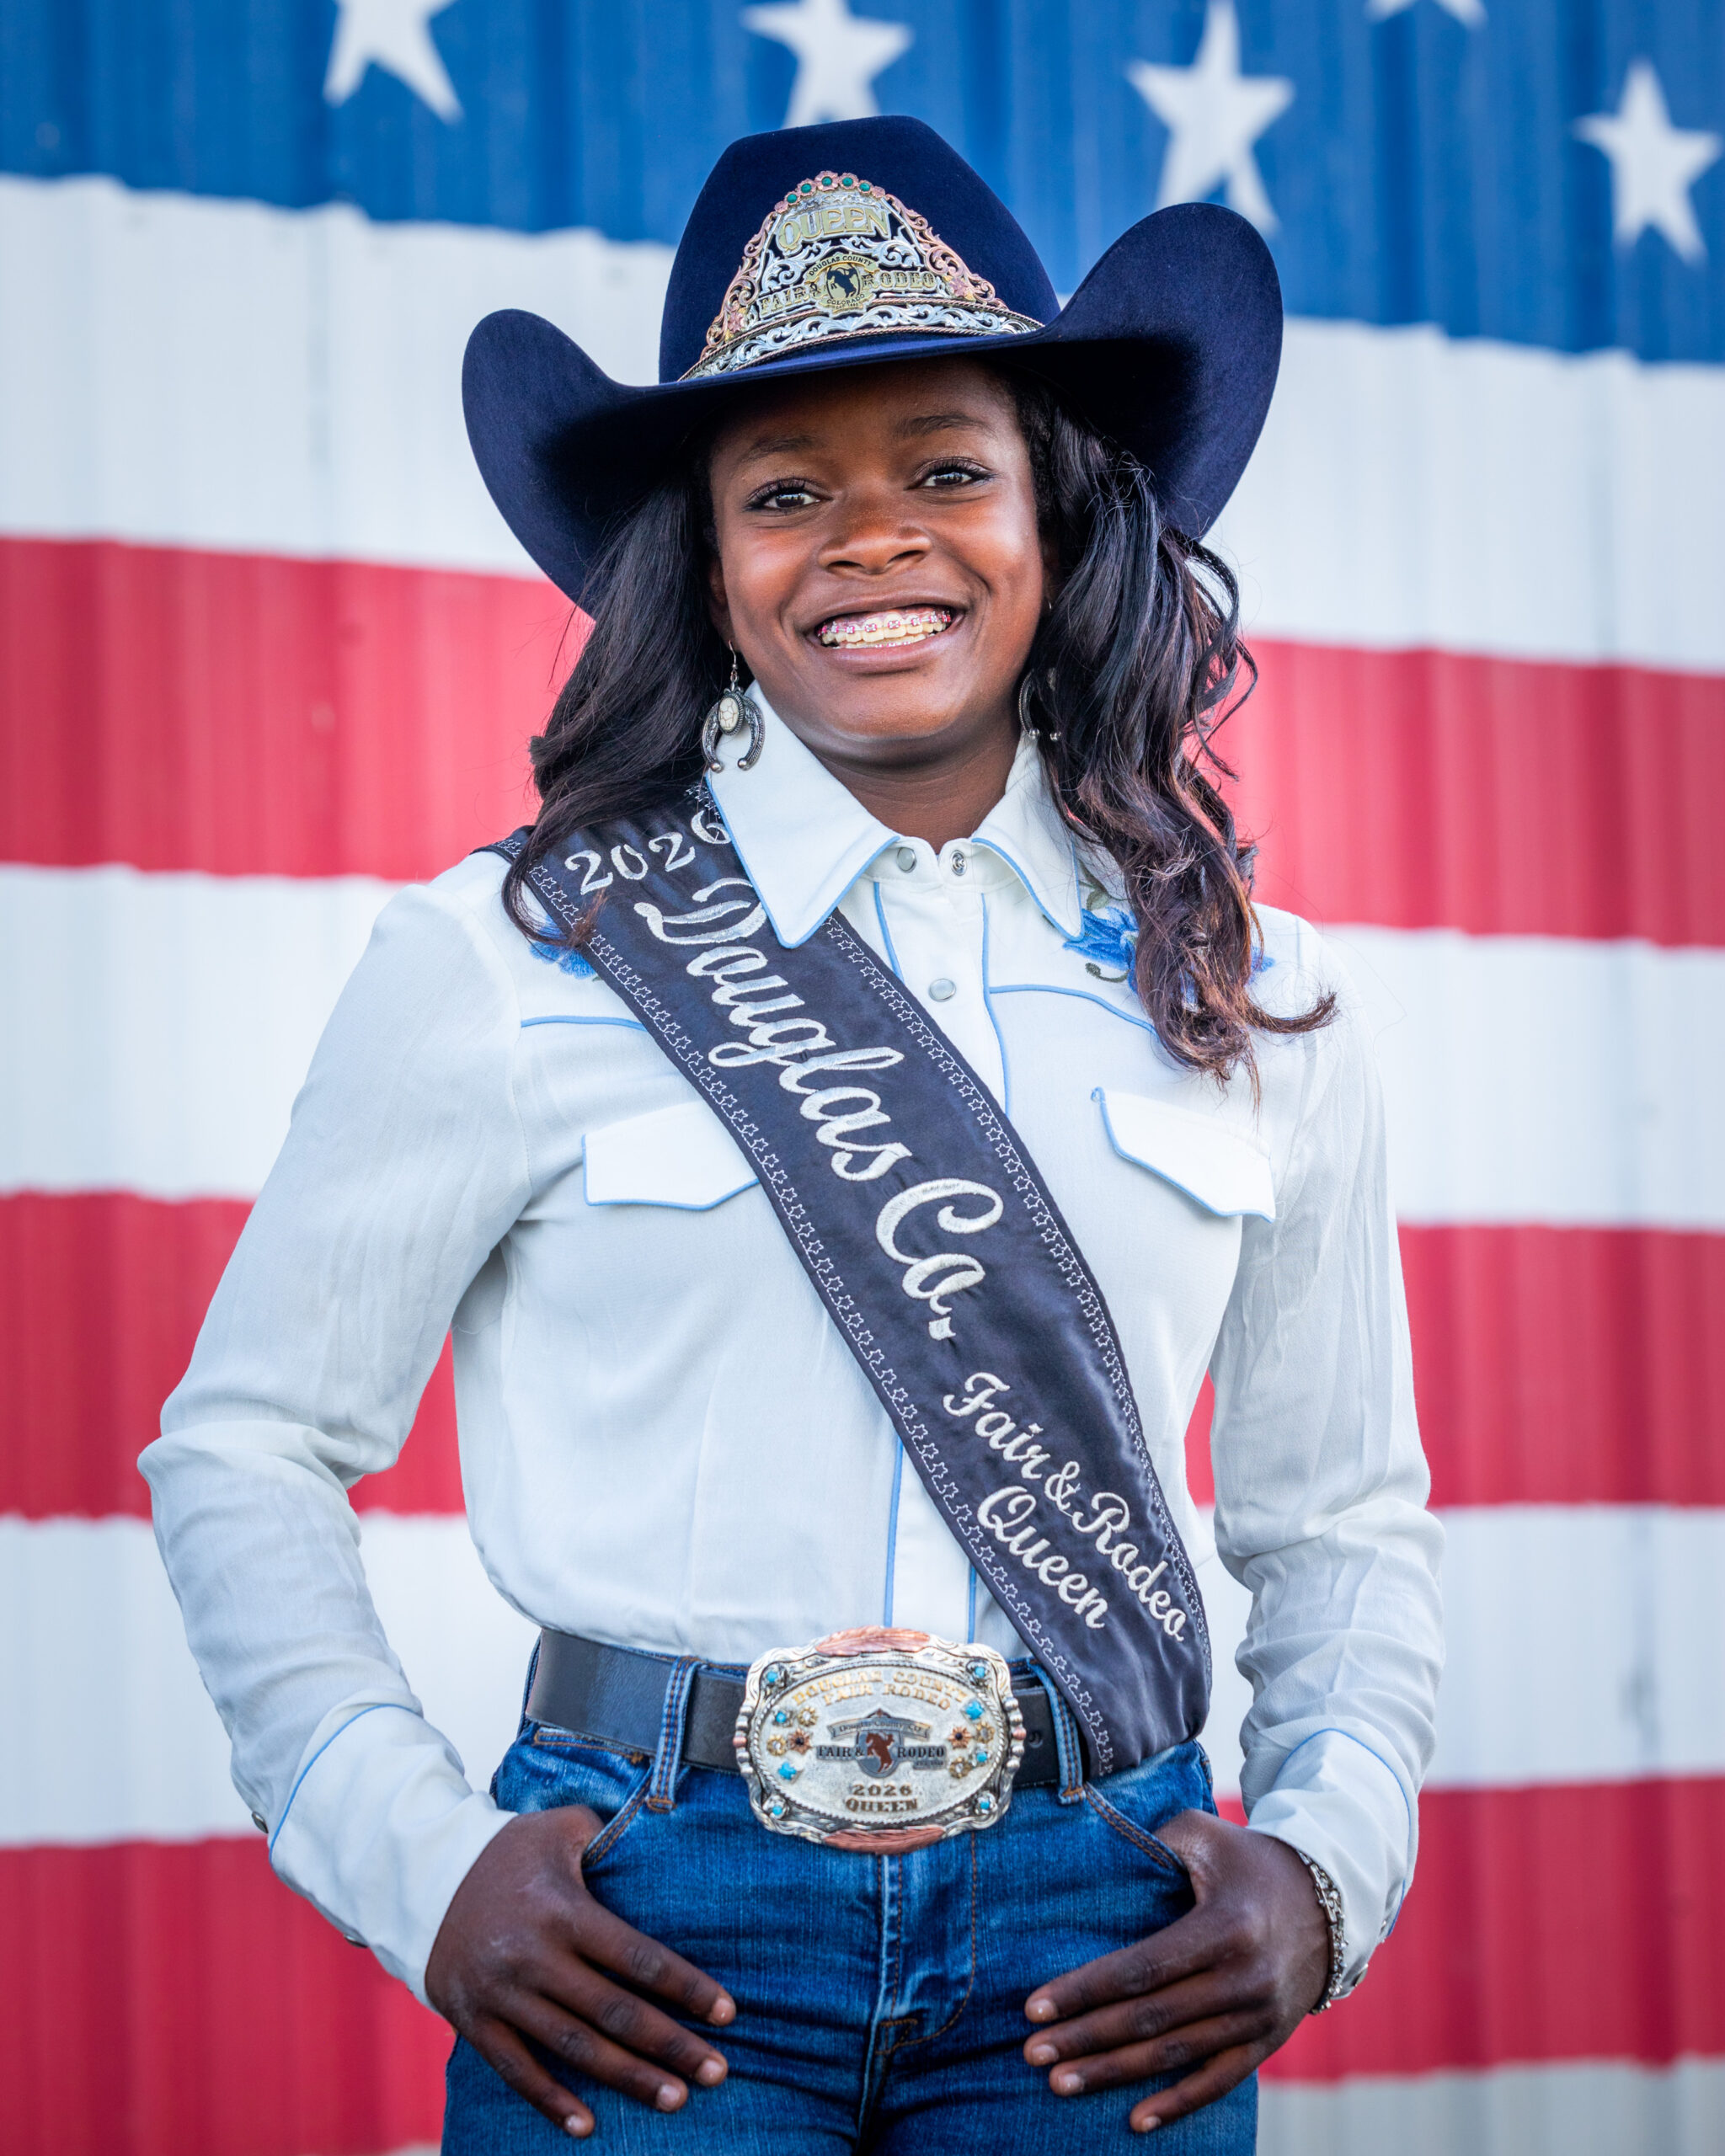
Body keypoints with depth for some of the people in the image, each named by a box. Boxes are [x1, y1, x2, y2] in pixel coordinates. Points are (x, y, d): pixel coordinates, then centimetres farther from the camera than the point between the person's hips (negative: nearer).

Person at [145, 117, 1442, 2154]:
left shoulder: (1257, 1013, 8)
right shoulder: (504, 964, -1)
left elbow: (1340, 1519, 16)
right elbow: (249, 1452, 4)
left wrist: (1323, 1865, 0)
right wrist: (414, 1855, -7)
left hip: (1103, 1953, 3)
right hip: (656, 1938, -2)